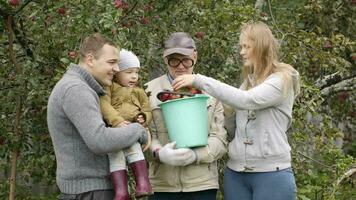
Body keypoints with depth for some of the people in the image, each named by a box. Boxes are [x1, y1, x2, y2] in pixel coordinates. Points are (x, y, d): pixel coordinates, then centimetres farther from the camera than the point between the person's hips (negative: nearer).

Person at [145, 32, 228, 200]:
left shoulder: (209, 90, 7)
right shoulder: (151, 90, 7)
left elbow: (220, 139, 2)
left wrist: (196, 154, -17)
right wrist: (159, 152, -19)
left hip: (202, 184, 0)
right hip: (162, 184, 0)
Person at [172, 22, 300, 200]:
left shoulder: (282, 79, -7)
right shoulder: (248, 82, 15)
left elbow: (246, 100, -23)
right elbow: (233, 124, 13)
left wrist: (200, 80, -22)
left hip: (271, 173, -6)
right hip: (235, 172, 6)